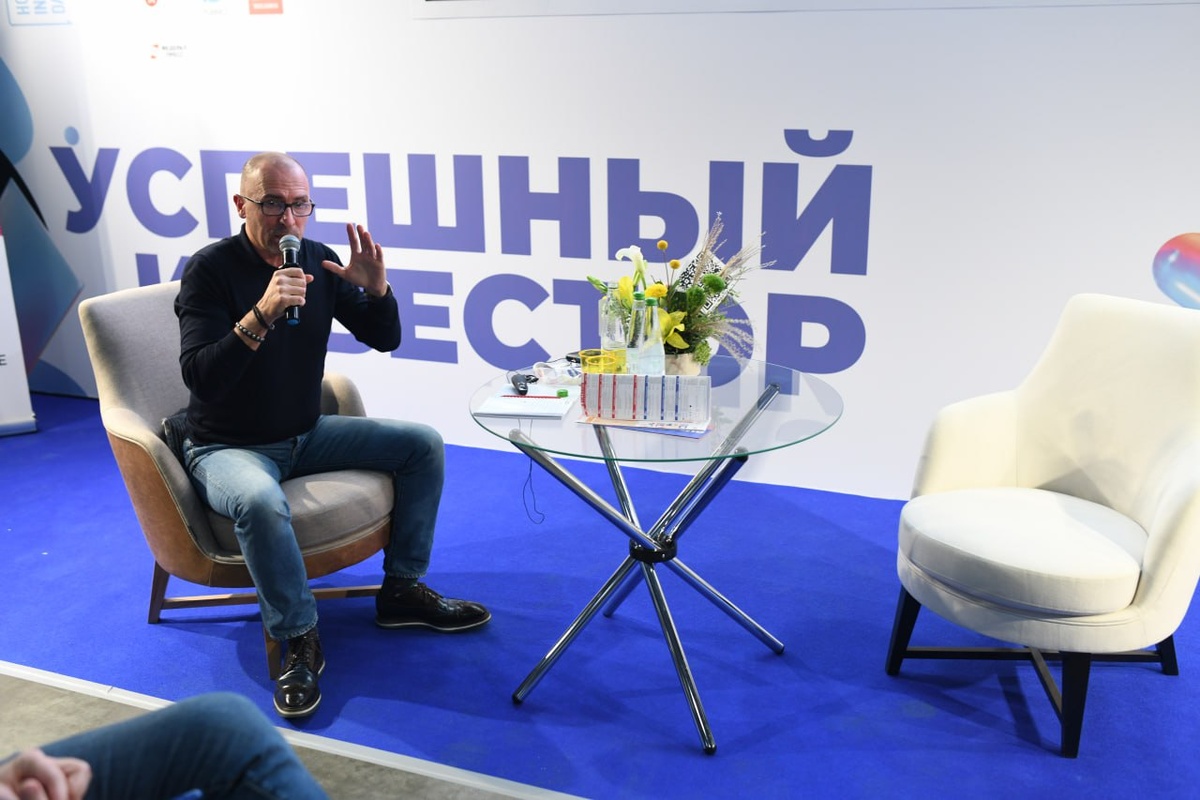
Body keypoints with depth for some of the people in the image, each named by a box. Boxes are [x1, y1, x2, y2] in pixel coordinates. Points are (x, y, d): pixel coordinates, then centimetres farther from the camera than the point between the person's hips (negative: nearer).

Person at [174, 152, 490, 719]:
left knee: (423, 444, -2)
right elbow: (200, 378, -27)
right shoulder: (211, 269, -16)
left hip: (306, 435, 6)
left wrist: (376, 290, -18)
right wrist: (261, 315, -40)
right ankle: (298, 641, -15)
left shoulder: (318, 261, -1)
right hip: (228, 447, -6)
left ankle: (402, 590, 9)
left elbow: (385, 340, 3)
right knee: (261, 502, -39)